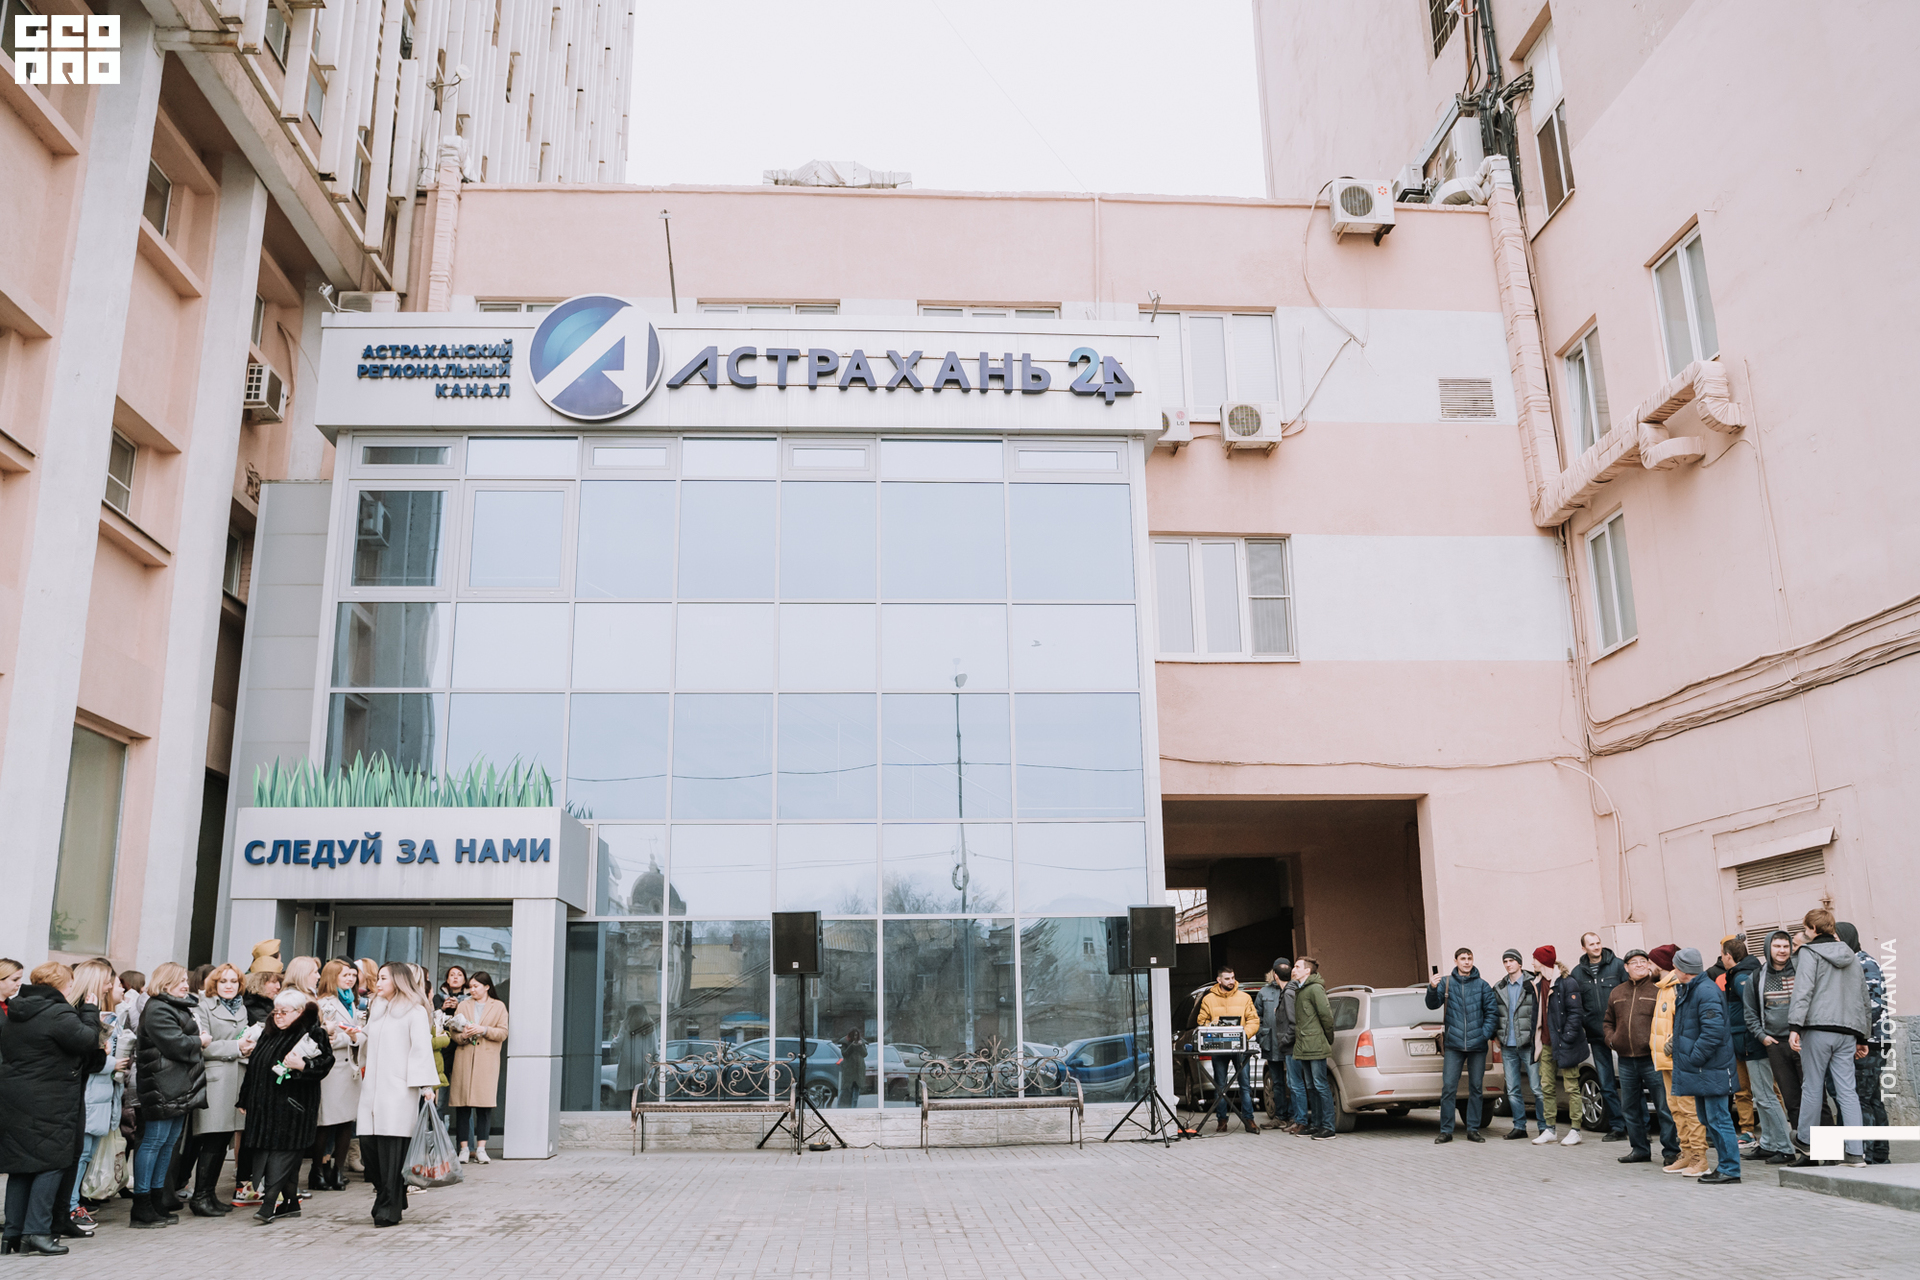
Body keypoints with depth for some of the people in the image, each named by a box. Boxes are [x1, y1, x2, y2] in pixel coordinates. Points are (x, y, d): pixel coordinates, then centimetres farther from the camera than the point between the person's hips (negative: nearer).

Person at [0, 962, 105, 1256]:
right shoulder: (59, 1015, -15)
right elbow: (88, 1041, -14)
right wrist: (89, 1012, 1)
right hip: (49, 1103, -8)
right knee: (51, 1163, -1)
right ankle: (37, 1232, -5)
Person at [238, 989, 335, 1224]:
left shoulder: (312, 1035, -6)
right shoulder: (267, 1032, 15)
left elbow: (325, 1065, -11)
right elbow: (253, 1068, 20)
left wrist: (302, 1066, -27)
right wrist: (245, 1099, 20)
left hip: (292, 1105, -7)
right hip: (266, 1105, 8)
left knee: (283, 1150, -11)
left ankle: (270, 1203, -14)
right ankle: (291, 1202, 17)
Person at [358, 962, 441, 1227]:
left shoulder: (414, 1011, -1)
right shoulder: (376, 1009, 21)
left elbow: (422, 1048, -8)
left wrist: (426, 1086, -15)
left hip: (399, 1090, -7)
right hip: (373, 1087, 7)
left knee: (391, 1148, -9)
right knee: (368, 1142, -1)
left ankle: (389, 1209, -3)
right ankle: (386, 1193, 16)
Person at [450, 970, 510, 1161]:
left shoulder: (498, 1007, 10)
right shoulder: (463, 1005, 15)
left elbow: (502, 1033, 2)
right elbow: (453, 1031, 11)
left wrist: (483, 1030, -11)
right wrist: (462, 1036, -10)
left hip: (487, 1062, -2)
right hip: (464, 1060, 2)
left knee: (484, 1106, -5)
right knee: (462, 1105, -1)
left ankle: (481, 1148, 1)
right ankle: (464, 1148, 5)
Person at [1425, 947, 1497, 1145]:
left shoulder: (1482, 985, 3)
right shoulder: (1446, 983, 2)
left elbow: (1492, 1012, 4)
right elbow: (1432, 1004, -4)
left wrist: (1485, 1034, -7)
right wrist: (1432, 989, -24)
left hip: (1477, 1046, 1)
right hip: (1454, 1045, -1)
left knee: (1475, 1088, 8)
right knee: (1448, 1088, -4)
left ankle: (1473, 1130, 16)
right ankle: (1446, 1130, 2)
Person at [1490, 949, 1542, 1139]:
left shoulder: (1531, 985, -4)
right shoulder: (1499, 988, 11)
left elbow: (1539, 1012, -6)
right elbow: (1494, 1013, 17)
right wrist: (1495, 1036, 9)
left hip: (1528, 1045, -5)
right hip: (1508, 1046, 5)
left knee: (1537, 1088, -3)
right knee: (1512, 1090, 8)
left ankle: (1545, 1127, 5)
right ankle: (1519, 1126, 17)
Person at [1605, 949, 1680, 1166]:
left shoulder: (1658, 990, -4)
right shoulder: (1616, 993, 14)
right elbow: (1608, 1022, 24)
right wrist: (1611, 1039, 7)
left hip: (1652, 1060, -6)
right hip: (1626, 1061, 6)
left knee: (1664, 1107, -3)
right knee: (1630, 1108, 12)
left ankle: (1671, 1151, 6)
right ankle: (1640, 1149, 23)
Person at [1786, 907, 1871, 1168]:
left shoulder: (1810, 952, -2)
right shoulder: (1851, 956, 18)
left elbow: (1803, 991, -13)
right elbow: (1864, 1000, 21)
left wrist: (1794, 1026, -16)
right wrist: (1862, 1038, 26)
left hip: (1818, 1028, -5)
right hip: (1847, 1031, 6)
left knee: (1812, 1088, 1)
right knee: (1847, 1091, 4)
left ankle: (1807, 1147, 8)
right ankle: (1855, 1152, -1)